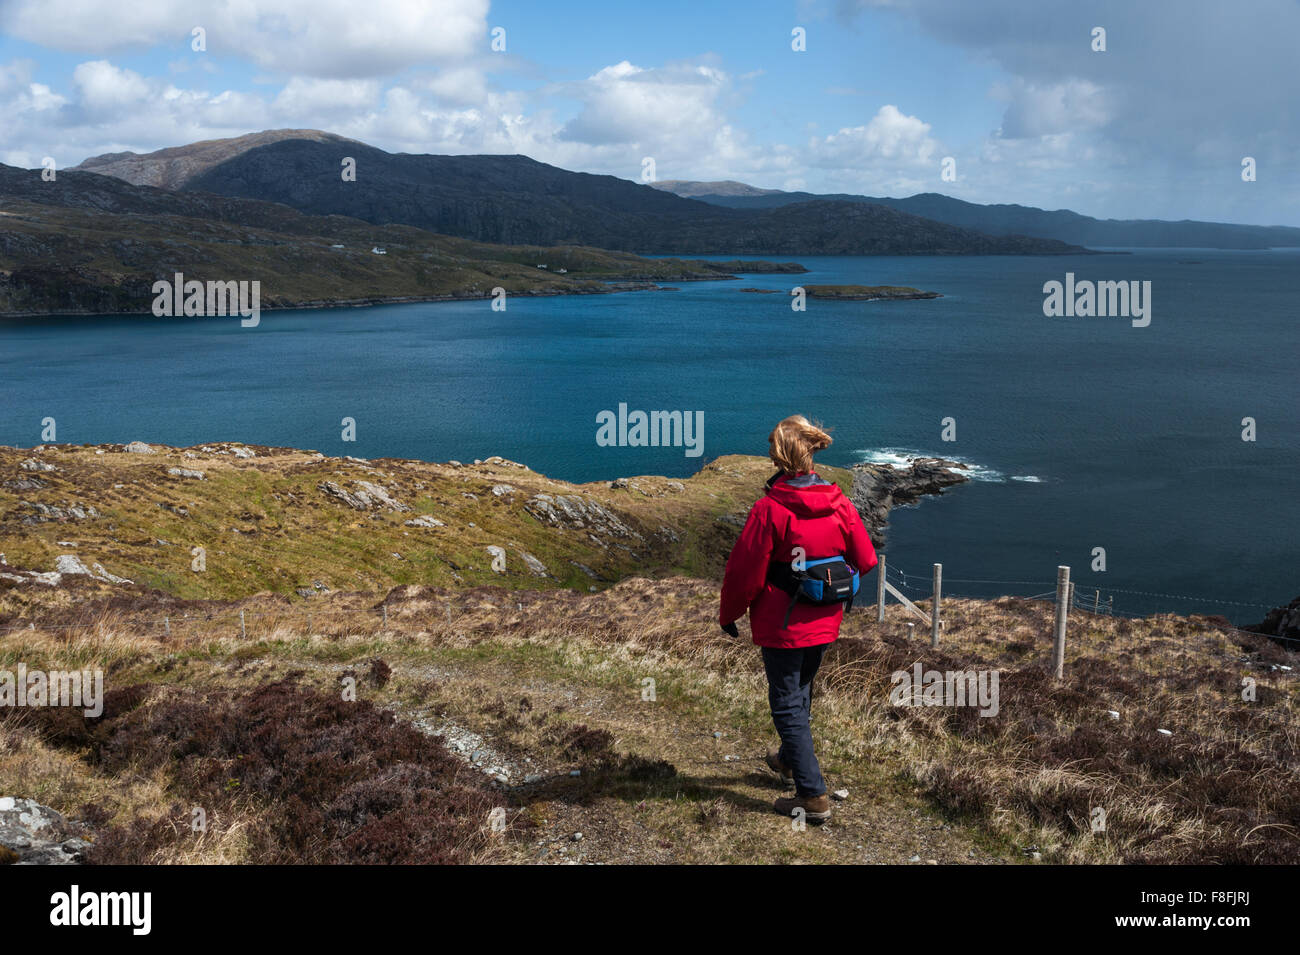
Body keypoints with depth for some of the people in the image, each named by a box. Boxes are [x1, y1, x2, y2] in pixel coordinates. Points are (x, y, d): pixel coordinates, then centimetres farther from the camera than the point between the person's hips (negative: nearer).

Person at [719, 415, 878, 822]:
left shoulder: (769, 510, -21)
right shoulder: (839, 504, -5)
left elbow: (745, 572, -16)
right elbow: (865, 560, 4)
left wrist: (728, 615, 0)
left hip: (781, 624, -6)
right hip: (824, 622, 6)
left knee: (787, 704, 5)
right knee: (801, 692, 26)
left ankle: (813, 795, 6)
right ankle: (790, 760, 47)